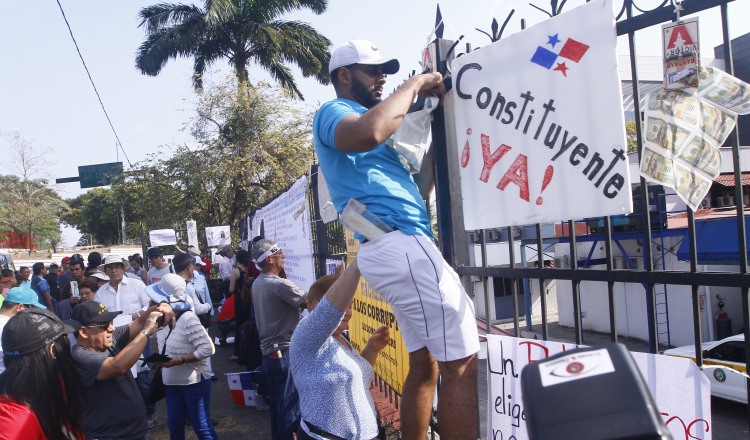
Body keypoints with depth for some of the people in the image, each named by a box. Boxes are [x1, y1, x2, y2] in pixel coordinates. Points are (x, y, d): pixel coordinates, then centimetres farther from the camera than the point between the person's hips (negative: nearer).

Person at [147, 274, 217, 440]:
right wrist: (160, 359, -2)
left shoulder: (188, 319, -23)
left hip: (194, 381, -8)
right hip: (172, 382, 8)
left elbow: (207, 348, -26)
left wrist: (179, 361, -26)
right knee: (174, 425, 18)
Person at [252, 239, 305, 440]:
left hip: (268, 353, 8)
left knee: (276, 406, 17)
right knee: (290, 407, 2)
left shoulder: (257, 284, 9)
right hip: (285, 354, -8)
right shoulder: (280, 284, -19)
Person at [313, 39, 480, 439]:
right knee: (461, 364, -10)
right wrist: (415, 83, -13)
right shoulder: (333, 112, -1)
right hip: (399, 244, -10)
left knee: (425, 364, 14)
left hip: (397, 247, 10)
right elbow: (368, 133, -29)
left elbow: (417, 186, 30)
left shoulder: (359, 118, 28)